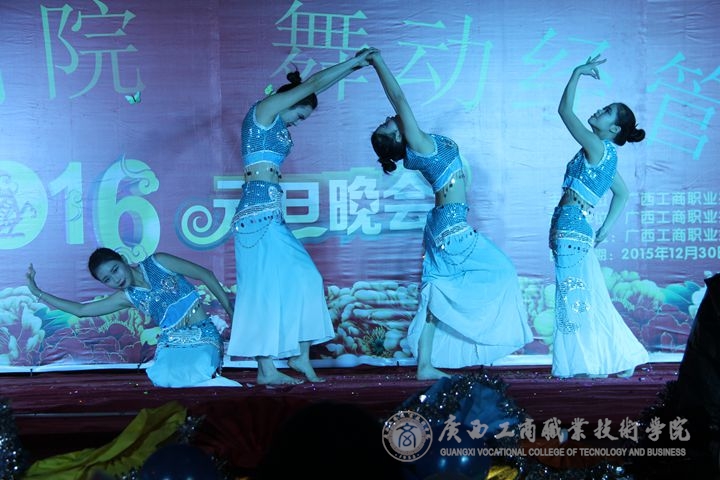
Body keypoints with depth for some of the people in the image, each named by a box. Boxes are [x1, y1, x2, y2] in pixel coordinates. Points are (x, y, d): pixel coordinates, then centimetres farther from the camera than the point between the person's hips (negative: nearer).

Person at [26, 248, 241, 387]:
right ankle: (210, 379, -11)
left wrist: (229, 308, 1)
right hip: (172, 343, 4)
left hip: (203, 336, -4)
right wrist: (38, 292, 11)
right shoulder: (127, 297, 10)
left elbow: (205, 274, 5)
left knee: (194, 374, -36)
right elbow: (80, 309, 13)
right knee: (161, 378, -30)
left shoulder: (158, 263, 3)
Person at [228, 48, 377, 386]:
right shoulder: (264, 110, -3)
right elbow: (312, 84, -3)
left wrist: (352, 67, 29)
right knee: (266, 287, -7)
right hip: (260, 209, -10)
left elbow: (314, 89, 28)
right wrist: (354, 61, 5)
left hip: (270, 212, 10)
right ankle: (266, 370, -2)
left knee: (301, 279, 8)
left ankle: (299, 355, 12)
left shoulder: (275, 122, 21)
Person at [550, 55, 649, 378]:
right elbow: (622, 193, 25)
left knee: (577, 299, -3)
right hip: (576, 229, 10)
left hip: (571, 228, -10)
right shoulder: (606, 156, 15)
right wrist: (606, 228, 19)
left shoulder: (597, 146, -12)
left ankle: (592, 366, 5)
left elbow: (565, 111, -12)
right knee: (588, 298, 14)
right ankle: (622, 358, 22)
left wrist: (578, 72, -3)